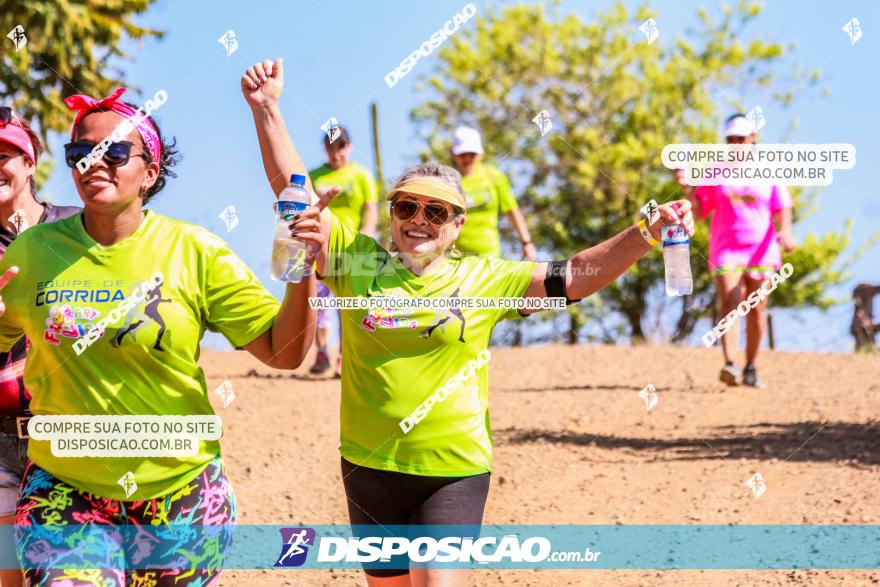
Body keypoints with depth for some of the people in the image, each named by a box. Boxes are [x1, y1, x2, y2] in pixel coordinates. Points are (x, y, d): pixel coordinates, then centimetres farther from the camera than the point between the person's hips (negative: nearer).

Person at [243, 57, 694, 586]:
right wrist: (267, 110, -8)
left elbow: (575, 276, -4)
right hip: (370, 466, 2)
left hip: (454, 471, -2)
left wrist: (645, 236, -16)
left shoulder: (485, 279, 0)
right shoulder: (356, 260, 1)